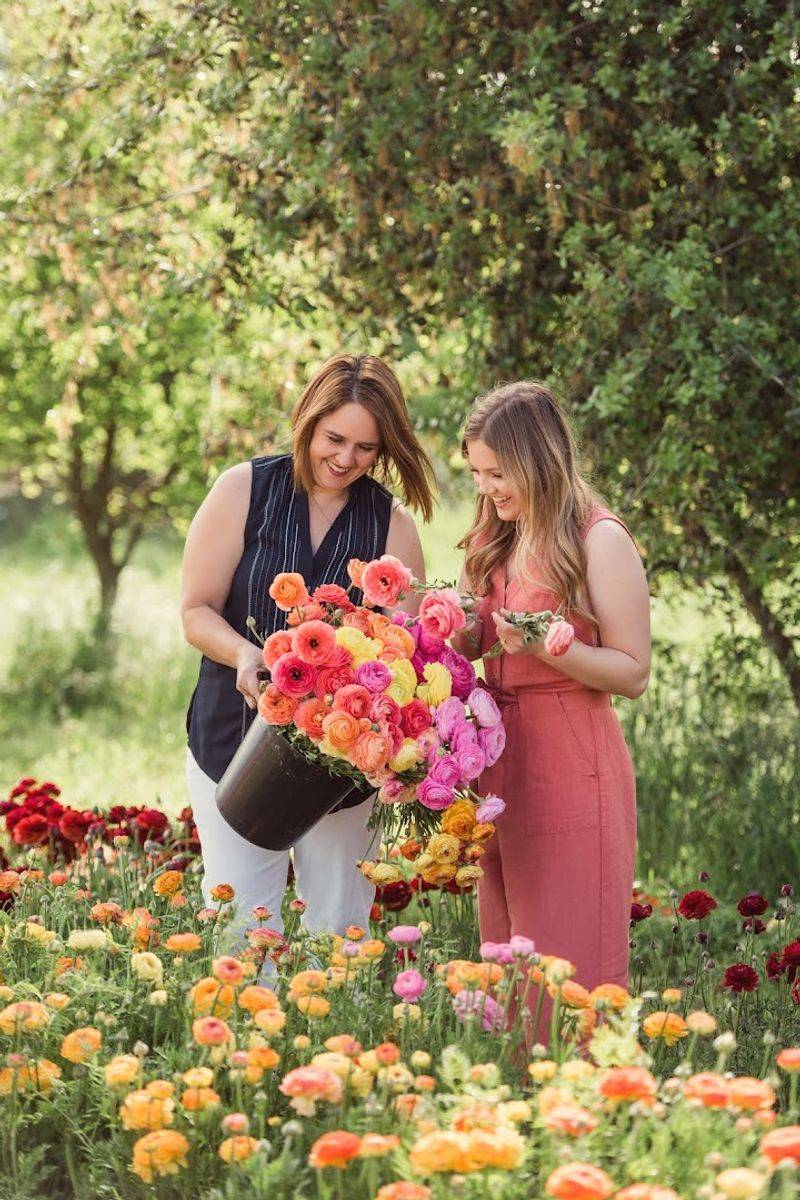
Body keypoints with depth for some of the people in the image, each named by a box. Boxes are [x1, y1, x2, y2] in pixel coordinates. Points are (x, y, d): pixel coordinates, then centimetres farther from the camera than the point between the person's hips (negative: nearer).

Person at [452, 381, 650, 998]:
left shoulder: (600, 541, -8)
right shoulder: (496, 541, 14)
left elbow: (633, 674, -9)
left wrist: (544, 645, -22)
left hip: (573, 768, -7)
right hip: (501, 763, 7)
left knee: (568, 968, -4)